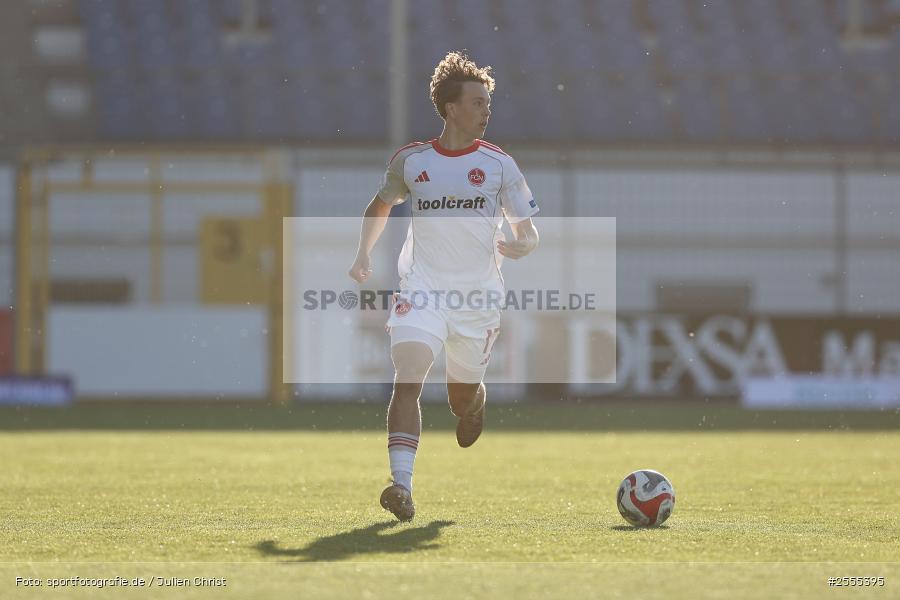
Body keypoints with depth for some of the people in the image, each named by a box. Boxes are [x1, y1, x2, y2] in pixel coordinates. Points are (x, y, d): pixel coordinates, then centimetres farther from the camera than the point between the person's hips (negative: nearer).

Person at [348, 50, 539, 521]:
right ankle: (402, 486, -29)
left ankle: (473, 407, 52)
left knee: (463, 395, 12)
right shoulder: (411, 161, 2)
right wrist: (363, 255, 6)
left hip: (478, 297, 1)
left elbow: (528, 231, 3)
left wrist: (522, 245, -21)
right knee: (407, 378, -21)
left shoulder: (498, 164, 0)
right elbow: (380, 206, 21)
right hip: (423, 290, -1)